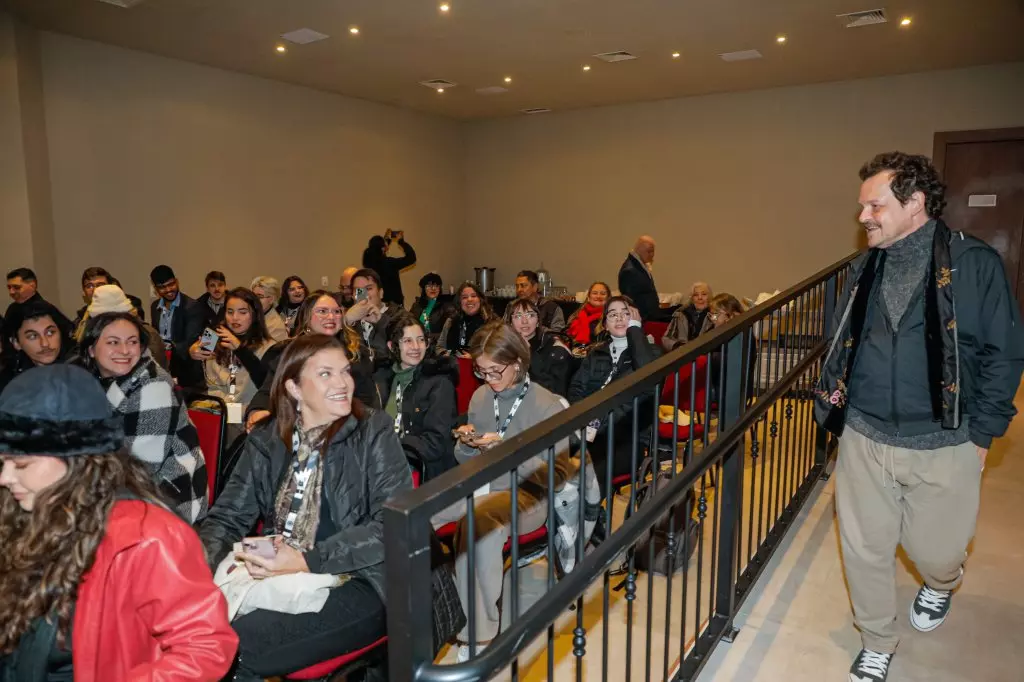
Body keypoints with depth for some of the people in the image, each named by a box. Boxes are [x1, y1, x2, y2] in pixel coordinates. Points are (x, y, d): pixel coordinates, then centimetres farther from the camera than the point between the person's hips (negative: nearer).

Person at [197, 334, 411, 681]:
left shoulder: (374, 433, -4)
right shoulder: (266, 442, 8)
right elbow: (228, 516, 7)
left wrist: (308, 561, -21)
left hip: (357, 585, -4)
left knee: (230, 648, -22)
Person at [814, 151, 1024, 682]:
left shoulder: (975, 264, -8)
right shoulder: (864, 268, 4)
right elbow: (839, 345, 12)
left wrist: (981, 434, -6)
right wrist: (833, 408, 5)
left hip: (943, 445, -3)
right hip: (864, 439, 3)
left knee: (935, 550, 13)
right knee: (864, 549, 10)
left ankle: (941, 585, 51)